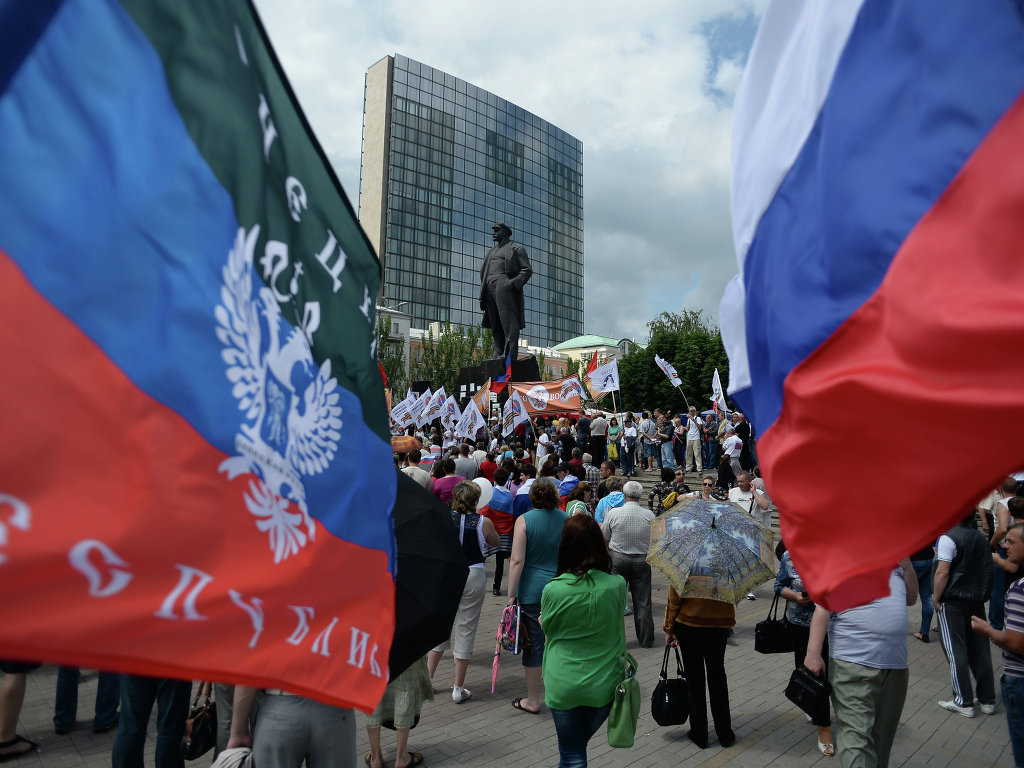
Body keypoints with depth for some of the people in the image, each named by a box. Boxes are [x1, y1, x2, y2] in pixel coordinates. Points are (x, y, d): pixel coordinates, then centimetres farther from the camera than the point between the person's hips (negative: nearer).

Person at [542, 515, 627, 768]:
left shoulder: (553, 590, -17)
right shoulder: (616, 585, -13)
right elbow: (619, 631, 5)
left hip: (563, 685, -2)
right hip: (604, 685, 2)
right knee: (578, 745, 26)